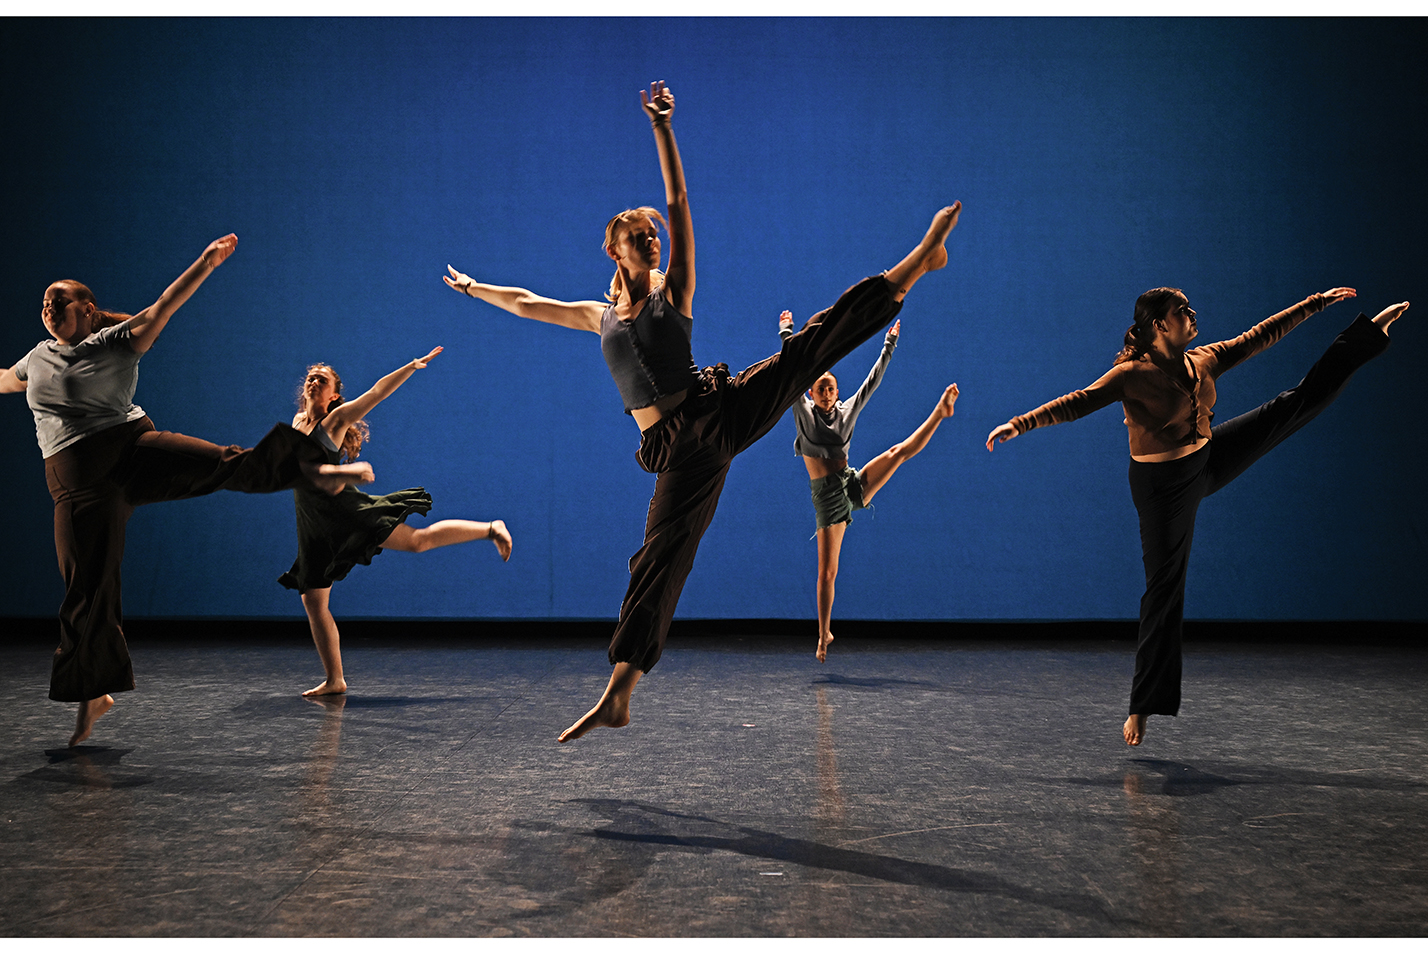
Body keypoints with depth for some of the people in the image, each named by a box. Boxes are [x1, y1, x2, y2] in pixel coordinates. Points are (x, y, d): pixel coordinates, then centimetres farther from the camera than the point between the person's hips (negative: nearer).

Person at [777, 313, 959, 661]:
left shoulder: (847, 410, 9)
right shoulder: (803, 412, 2)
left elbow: (874, 378, 12)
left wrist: (889, 344, 14)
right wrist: (786, 332, -1)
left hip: (854, 485, 2)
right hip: (826, 498, -2)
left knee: (900, 451, -18)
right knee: (827, 573, -1)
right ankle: (824, 634, 9)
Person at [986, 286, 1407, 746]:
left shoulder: (1204, 359, -1)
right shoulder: (1132, 375, -21)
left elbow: (1257, 337, 11)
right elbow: (1078, 402, -29)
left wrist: (1316, 303, 17)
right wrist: (1019, 423, -43)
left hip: (1208, 462, 7)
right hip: (1163, 487, -6)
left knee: (1301, 399, 11)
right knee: (1164, 589, -3)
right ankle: (1142, 706, 7)